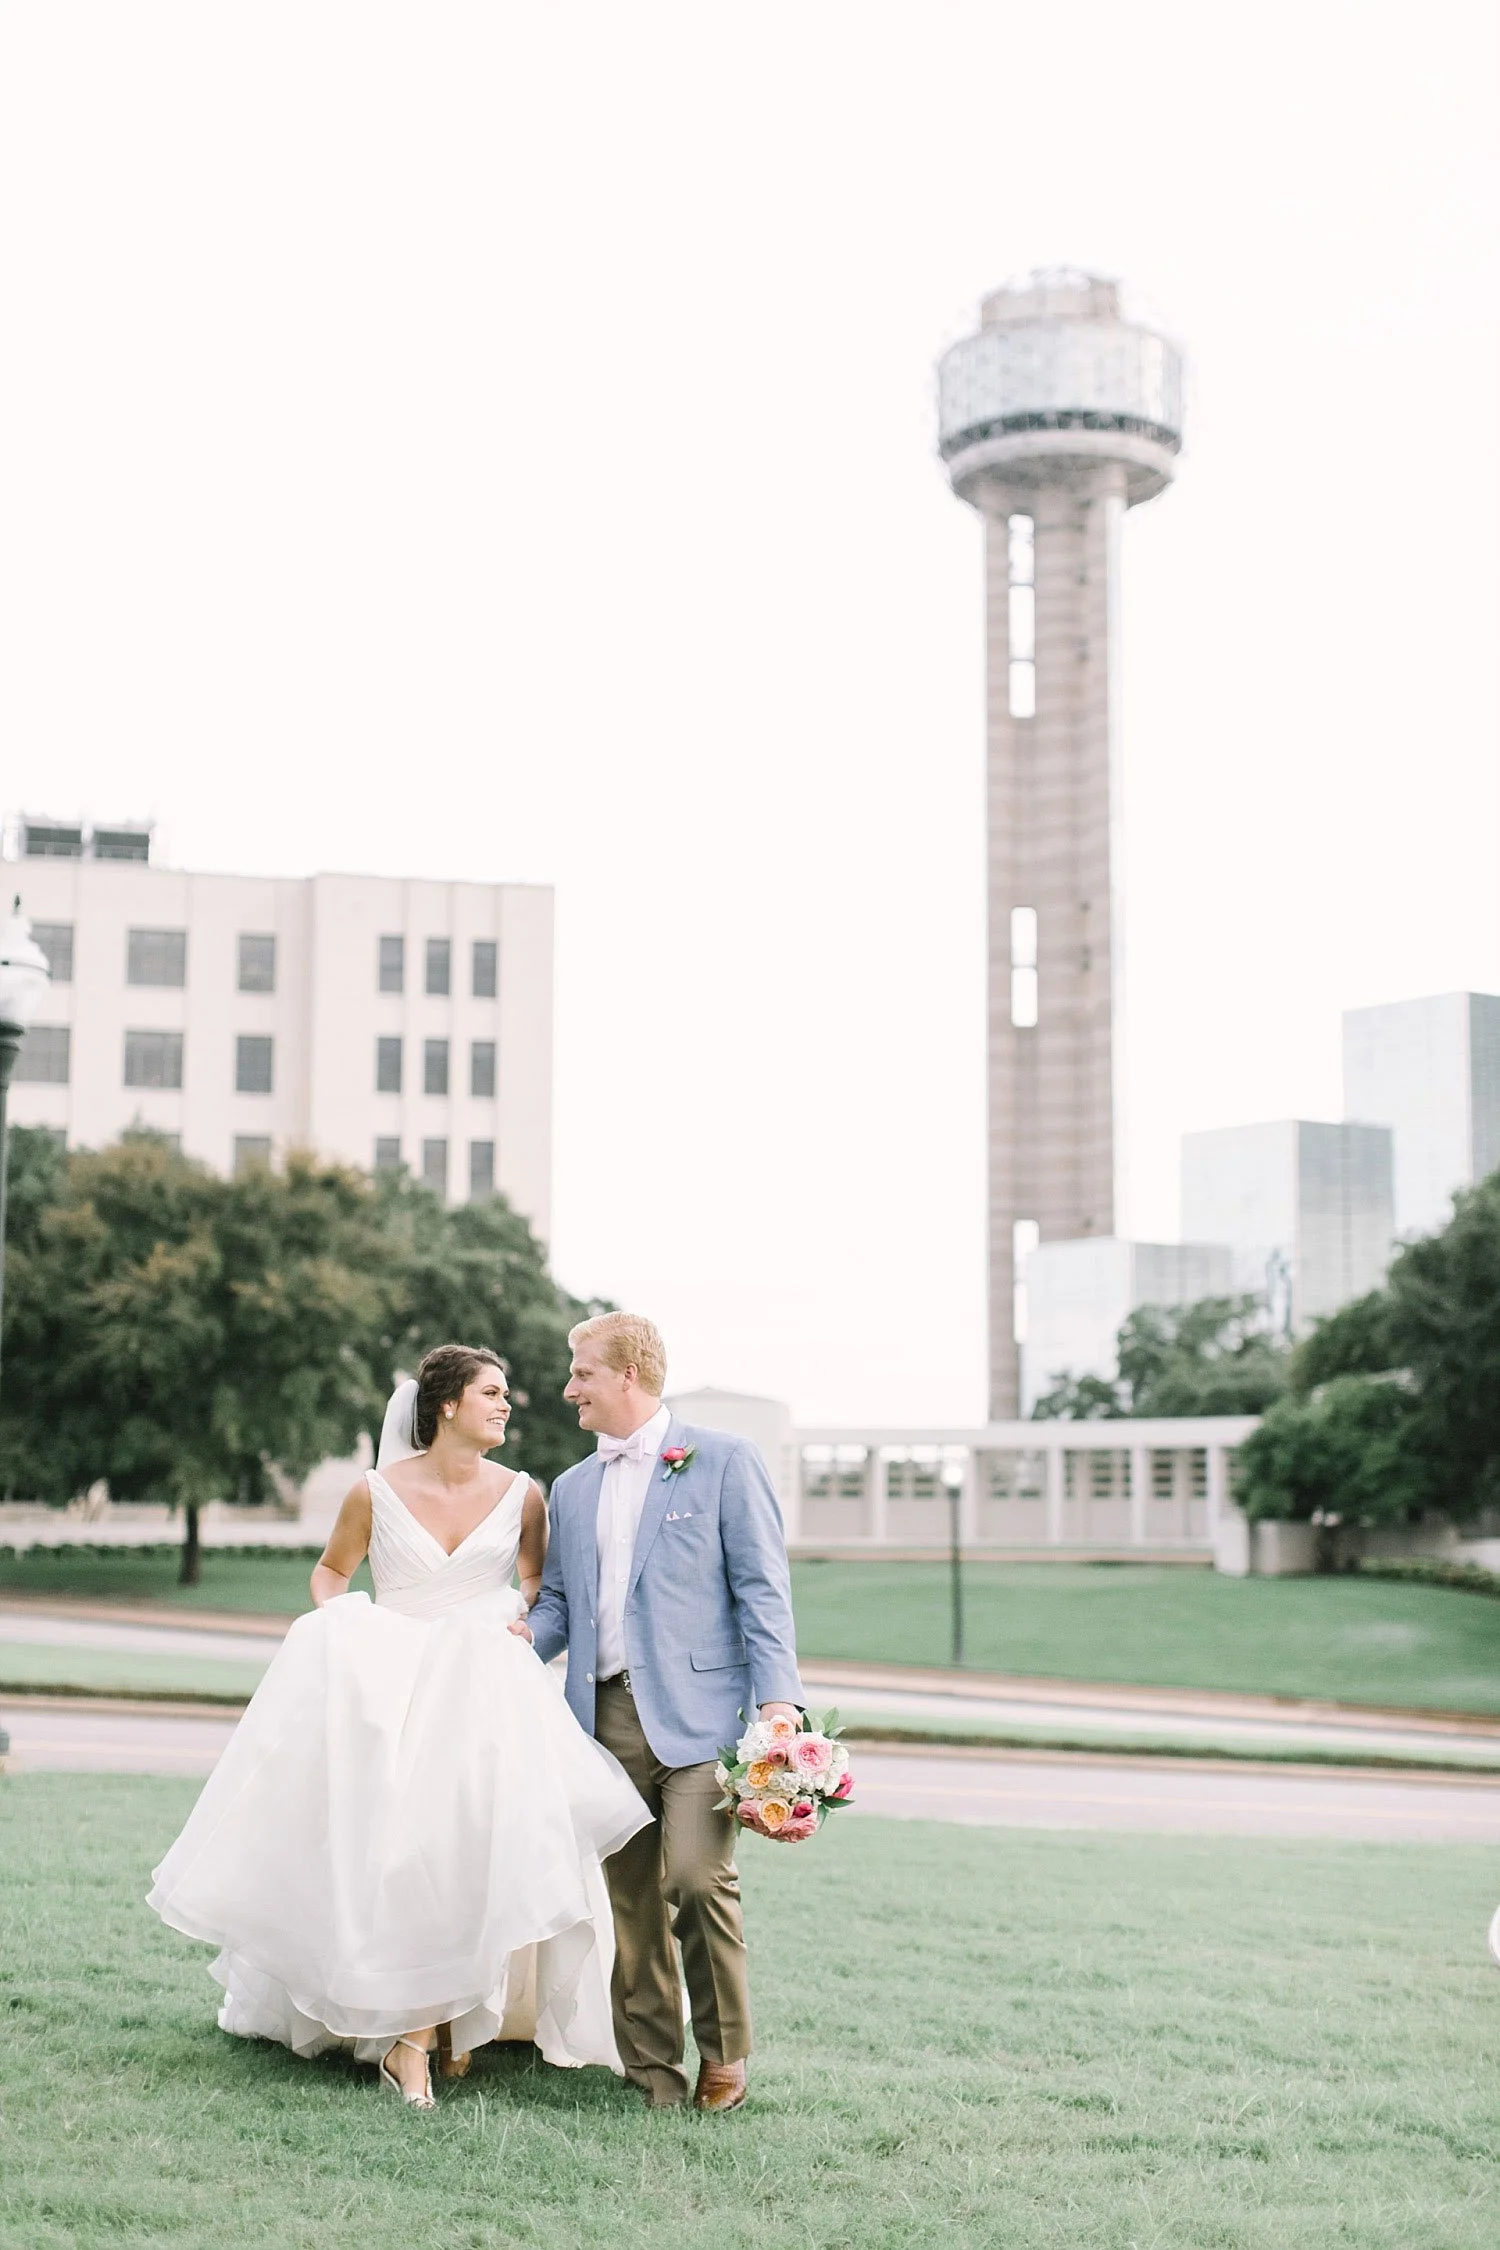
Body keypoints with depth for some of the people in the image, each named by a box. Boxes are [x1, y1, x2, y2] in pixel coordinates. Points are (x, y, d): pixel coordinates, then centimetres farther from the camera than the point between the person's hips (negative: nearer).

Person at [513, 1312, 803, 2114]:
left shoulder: (722, 1461, 3)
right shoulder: (573, 1488, 20)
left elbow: (761, 1587, -2)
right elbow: (559, 1599, 22)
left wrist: (778, 1699, -12)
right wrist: (525, 1635, -1)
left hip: (696, 1709, -5)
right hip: (608, 1712, 6)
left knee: (699, 1877, -18)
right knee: (632, 1900, 6)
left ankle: (723, 2057, 1)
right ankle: (651, 2070, 14)